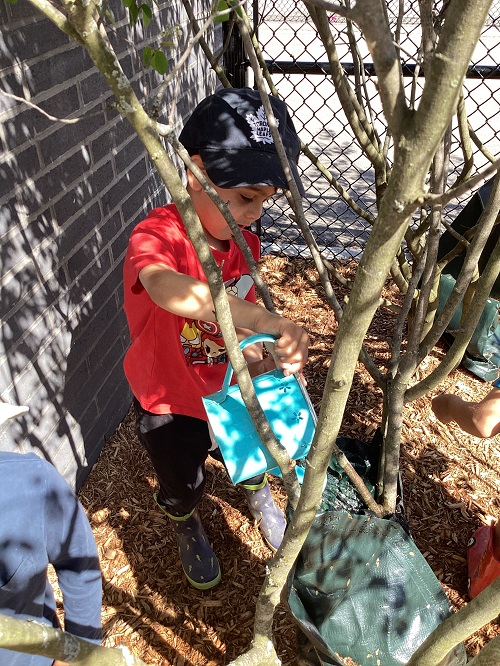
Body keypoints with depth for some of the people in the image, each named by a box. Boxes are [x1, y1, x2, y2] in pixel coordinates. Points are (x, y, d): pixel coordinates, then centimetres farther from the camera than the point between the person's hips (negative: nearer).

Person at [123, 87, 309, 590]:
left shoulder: (243, 245, -10)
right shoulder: (155, 237, -32)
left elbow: (240, 318, -7)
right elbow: (166, 288, -56)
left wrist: (273, 351, -29)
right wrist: (264, 320, -64)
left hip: (227, 391, 5)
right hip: (167, 404, -4)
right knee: (182, 483, 19)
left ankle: (257, 493, 65)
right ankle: (187, 529, 57)